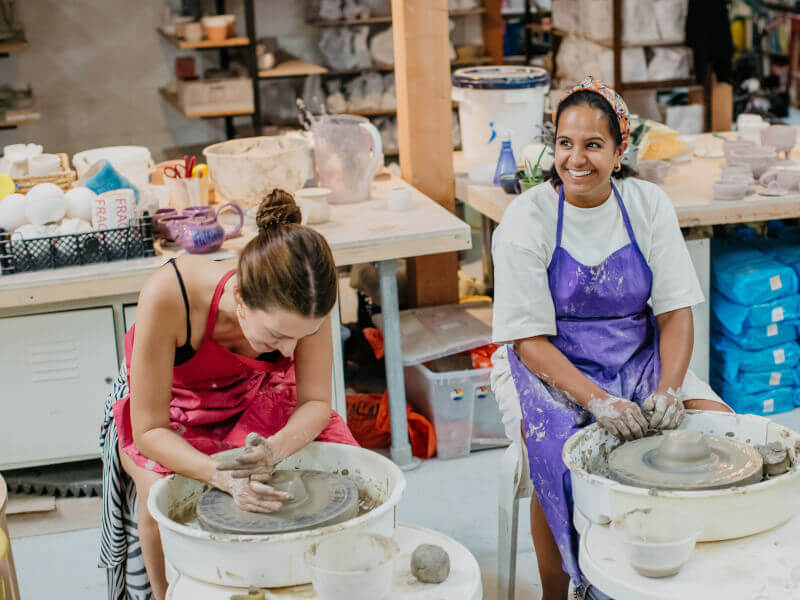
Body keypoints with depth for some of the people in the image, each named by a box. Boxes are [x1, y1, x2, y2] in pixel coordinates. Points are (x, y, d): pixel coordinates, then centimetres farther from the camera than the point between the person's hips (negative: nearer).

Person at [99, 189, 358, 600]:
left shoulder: (302, 301, -30)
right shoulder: (168, 298, -39)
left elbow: (316, 401, -17)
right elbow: (150, 431, -30)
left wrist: (275, 450, -39)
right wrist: (223, 477, -47)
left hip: (253, 396, 3)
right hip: (169, 407, -2)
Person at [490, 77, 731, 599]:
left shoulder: (648, 205, -1)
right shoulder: (528, 218, -10)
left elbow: (676, 310, -1)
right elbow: (530, 339, -13)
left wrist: (668, 388, -19)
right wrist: (598, 401, -27)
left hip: (640, 359, 4)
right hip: (553, 369, -3)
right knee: (560, 463, -31)